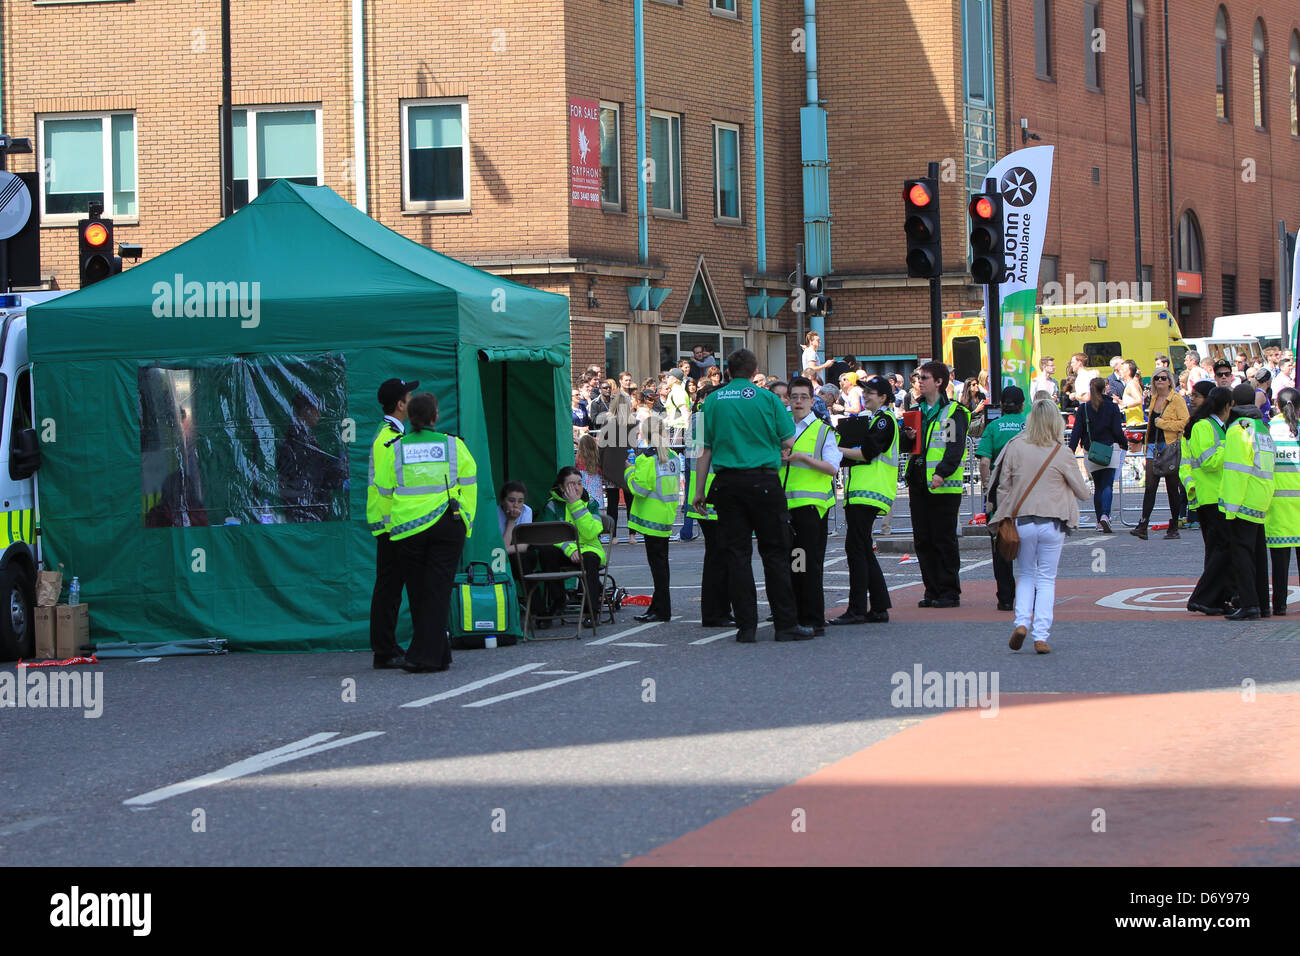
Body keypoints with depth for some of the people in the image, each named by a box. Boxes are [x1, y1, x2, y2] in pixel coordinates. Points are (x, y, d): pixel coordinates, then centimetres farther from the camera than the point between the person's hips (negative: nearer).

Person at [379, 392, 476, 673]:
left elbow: (383, 491, 3)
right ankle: (427, 655, -7)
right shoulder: (454, 445, 0)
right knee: (438, 589, 1)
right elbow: (468, 486, 3)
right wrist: (466, 525, 11)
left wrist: (389, 526, 14)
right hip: (448, 525, 0)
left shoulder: (394, 449, 0)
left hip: (408, 529, 1)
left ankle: (439, 654, 17)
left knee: (418, 590, 11)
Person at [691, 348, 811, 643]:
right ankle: (786, 624, 4)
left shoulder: (713, 400, 4)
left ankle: (746, 626, 3)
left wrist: (699, 490, 10)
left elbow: (705, 450, 3)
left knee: (737, 554, 4)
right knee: (775, 552, 4)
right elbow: (788, 442, -1)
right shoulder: (767, 398, -1)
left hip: (728, 483, 2)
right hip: (763, 481, -2)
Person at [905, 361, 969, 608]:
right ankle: (933, 590, 14)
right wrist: (908, 436, -1)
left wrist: (942, 473, -26)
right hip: (919, 483, 7)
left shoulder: (954, 413, -5)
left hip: (944, 486, -7)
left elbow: (956, 448, -14)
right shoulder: (918, 410, 17)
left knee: (944, 540, -3)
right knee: (923, 540, 7)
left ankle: (949, 592, 3)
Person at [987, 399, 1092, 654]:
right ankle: (1041, 636, 0)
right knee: (1046, 579, 8)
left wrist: (1003, 520, 14)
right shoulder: (1061, 454, -7)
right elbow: (1083, 493, 2)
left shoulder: (1015, 447, -3)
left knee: (1025, 576, 17)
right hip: (1052, 523, -1)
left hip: (1021, 521, 1)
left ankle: (1021, 622, -5)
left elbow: (1003, 486, 3)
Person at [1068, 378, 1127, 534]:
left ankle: (1100, 520, 13)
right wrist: (1124, 443, 14)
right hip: (1109, 450, -2)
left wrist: (1071, 451, -2)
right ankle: (1105, 515, -25)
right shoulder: (1112, 407, -4)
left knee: (1097, 486, 13)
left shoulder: (1083, 408, 1)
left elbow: (1076, 432, -3)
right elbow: (1117, 431, -4)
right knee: (1107, 485, -5)